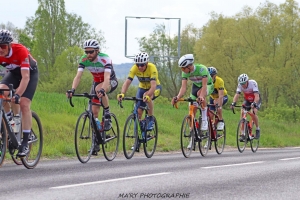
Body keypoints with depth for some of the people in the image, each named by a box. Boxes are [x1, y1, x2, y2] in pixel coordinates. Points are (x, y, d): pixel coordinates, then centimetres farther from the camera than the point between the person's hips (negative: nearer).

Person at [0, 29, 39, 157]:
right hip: (13, 73, 4)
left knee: (24, 104, -20)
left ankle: (25, 144, -17)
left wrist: (18, 95, -54)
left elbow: (25, 77, -42)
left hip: (30, 72, -4)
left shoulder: (20, 51, -37)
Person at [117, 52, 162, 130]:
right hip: (142, 88, 4)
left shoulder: (152, 68, -33)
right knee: (138, 111, -10)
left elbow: (153, 85, -43)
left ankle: (151, 120, -20)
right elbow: (127, 82, -31)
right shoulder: (134, 68, -24)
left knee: (147, 96, -36)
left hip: (155, 88, -4)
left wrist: (147, 95, -61)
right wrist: (122, 94, -49)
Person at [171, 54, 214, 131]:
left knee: (200, 93, -39)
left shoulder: (201, 69, -35)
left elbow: (204, 85, -43)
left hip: (208, 85, -5)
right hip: (196, 86, 5)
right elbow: (183, 87, -25)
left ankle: (204, 121, -29)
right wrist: (177, 97, -44)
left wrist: (201, 97, -60)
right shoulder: (185, 72, -20)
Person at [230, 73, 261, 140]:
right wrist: (233, 103, -48)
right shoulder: (240, 85, -21)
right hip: (247, 100, 4)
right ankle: (243, 134, -8)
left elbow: (257, 95, -40)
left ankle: (257, 129, -6)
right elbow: (237, 94, -30)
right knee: (242, 114, -15)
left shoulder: (253, 83, -32)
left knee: (254, 113, -28)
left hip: (256, 100, -4)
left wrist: (254, 104, -57)